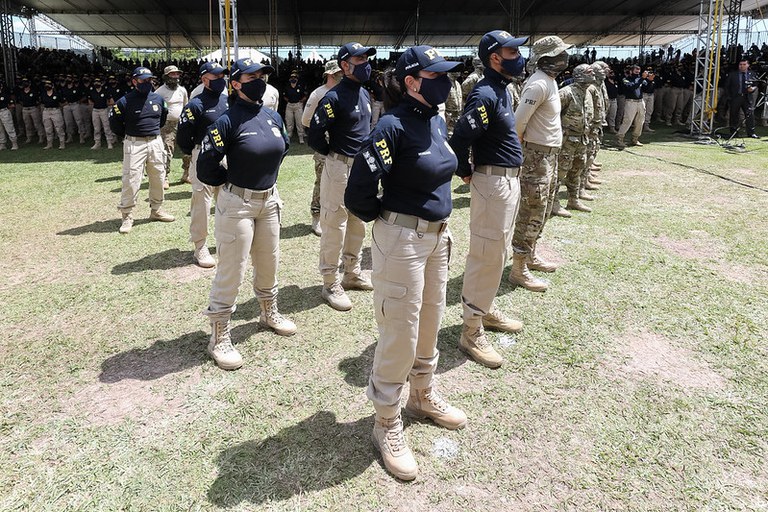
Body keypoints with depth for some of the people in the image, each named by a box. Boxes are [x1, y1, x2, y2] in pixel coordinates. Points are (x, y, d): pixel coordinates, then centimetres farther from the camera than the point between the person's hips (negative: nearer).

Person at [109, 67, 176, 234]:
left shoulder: (158, 99, 4)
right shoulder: (125, 101, -9)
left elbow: (163, 117, 23)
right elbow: (114, 123, 0)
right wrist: (128, 135, 4)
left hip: (155, 142, 5)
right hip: (134, 145, -5)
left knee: (158, 178, 11)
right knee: (131, 180, -7)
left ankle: (156, 210, 27)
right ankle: (127, 217, 2)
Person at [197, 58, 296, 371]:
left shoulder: (273, 117, 4)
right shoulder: (228, 121, -15)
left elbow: (283, 148, 23)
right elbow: (206, 167, -14)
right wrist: (234, 180, 0)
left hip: (269, 200, 7)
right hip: (237, 204, -7)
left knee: (269, 263, 21)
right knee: (231, 271, -2)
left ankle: (269, 314, 44)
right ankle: (219, 339, 11)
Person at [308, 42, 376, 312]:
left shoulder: (364, 93, 11)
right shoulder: (334, 97, -15)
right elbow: (315, 134, -16)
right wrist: (334, 155, -5)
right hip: (340, 168, -9)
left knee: (357, 222, 17)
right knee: (334, 225, -2)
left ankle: (352, 274, 33)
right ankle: (331, 284, 8)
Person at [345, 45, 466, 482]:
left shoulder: (438, 121, 8)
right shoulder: (394, 126, -18)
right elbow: (359, 193, -21)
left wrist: (438, 221, 17)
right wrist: (387, 220, -3)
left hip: (438, 235, 8)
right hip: (402, 239, -8)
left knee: (430, 322, 20)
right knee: (400, 332, 0)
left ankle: (423, 396, 41)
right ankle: (387, 424, 18)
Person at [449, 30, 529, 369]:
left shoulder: (502, 90, 12)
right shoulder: (484, 94, -19)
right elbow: (459, 140, -26)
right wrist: (466, 174, -11)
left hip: (509, 180, 10)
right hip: (492, 182, -10)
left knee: (497, 252, 19)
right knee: (487, 255, -5)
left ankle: (486, 310, 35)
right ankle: (472, 332, 4)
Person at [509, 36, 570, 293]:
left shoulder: (550, 80, 13)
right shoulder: (539, 84, -19)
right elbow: (519, 120, -24)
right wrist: (520, 147, -10)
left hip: (550, 154, 10)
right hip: (537, 155, -10)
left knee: (542, 211, 19)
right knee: (531, 214, -6)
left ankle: (530, 256, 33)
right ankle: (519, 270, 1)